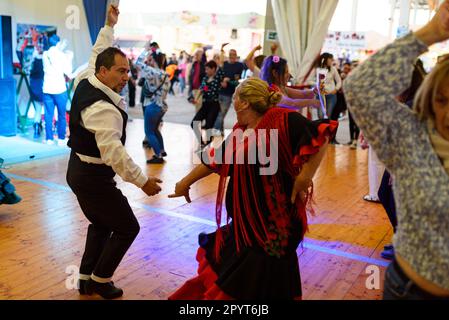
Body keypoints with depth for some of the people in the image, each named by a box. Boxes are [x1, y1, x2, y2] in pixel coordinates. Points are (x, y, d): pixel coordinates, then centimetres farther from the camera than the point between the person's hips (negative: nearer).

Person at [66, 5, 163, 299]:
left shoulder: (85, 82, 0)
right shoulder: (104, 109, -27)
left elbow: (98, 54, 19)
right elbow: (114, 153, -31)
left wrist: (109, 26, 25)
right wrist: (143, 181, -25)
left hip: (78, 170, 10)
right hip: (94, 177, -10)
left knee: (101, 225, 23)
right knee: (127, 228, 6)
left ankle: (86, 279, 31)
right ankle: (100, 279, 20)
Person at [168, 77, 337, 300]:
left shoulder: (283, 120, -15)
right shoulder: (240, 131, 8)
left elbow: (321, 135, -15)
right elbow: (215, 160, 17)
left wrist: (306, 175, -21)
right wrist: (186, 182, 24)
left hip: (274, 221, -7)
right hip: (245, 219, 7)